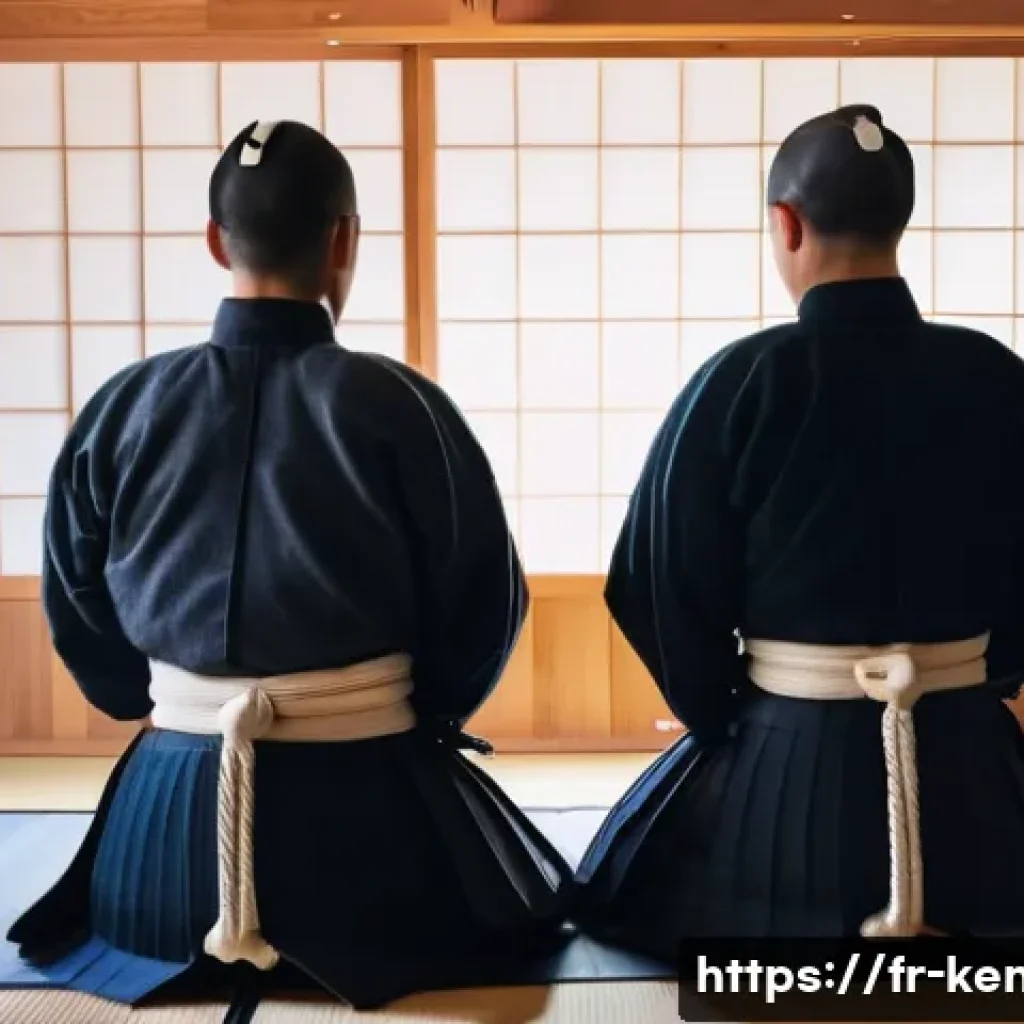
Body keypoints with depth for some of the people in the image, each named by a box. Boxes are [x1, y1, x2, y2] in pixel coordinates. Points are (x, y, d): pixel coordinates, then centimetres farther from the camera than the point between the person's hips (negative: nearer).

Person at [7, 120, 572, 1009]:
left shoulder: (124, 407, -5)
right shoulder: (396, 405, -14)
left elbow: (77, 605, 6)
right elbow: (484, 601, -6)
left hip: (169, 796, 4)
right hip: (363, 790, -3)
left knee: (138, 931, 38)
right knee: (519, 897, 26)